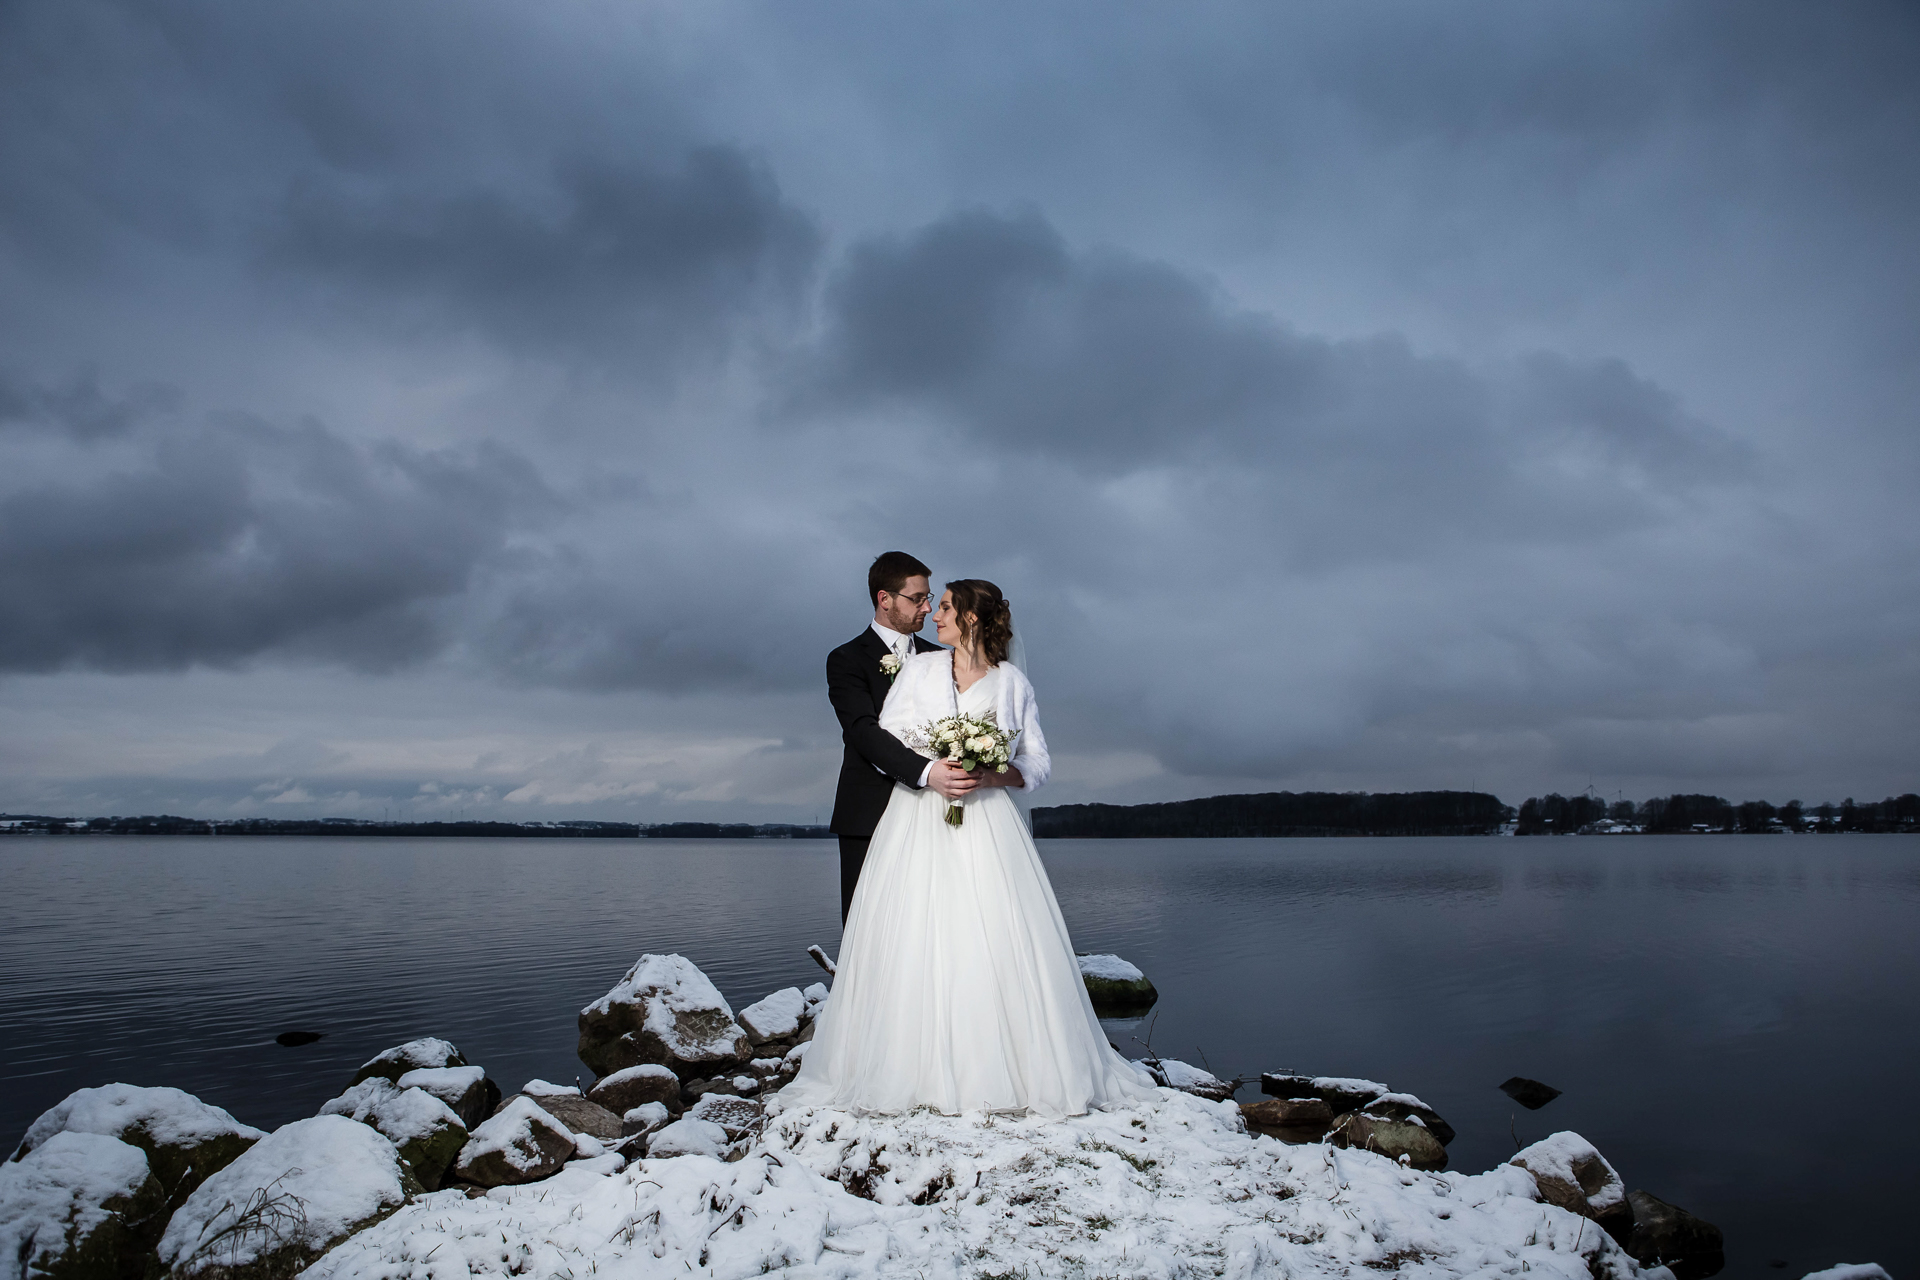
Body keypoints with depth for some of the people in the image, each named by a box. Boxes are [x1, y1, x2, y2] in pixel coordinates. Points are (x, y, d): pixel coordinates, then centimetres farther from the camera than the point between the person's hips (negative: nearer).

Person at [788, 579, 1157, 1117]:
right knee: (910, 948, -3)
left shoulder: (1013, 681, 6)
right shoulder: (919, 668, 8)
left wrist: (991, 775, -11)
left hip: (987, 826, -1)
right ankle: (911, 1069, 8)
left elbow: (1037, 763, 7)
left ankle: (1009, 1070, 7)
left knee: (997, 948, -5)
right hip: (917, 824, 1)